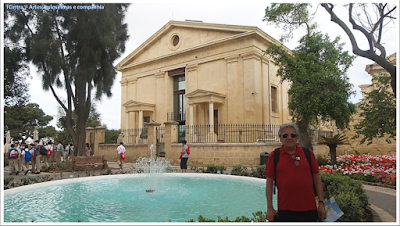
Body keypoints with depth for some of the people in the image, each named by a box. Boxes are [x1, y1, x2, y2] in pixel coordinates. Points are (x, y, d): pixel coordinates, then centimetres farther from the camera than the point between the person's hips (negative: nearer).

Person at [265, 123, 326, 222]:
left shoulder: (308, 153, 6)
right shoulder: (274, 156, 0)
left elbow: (316, 178, 10)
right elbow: (269, 182, 1)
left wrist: (321, 203, 6)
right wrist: (270, 208, -1)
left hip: (309, 209, 2)